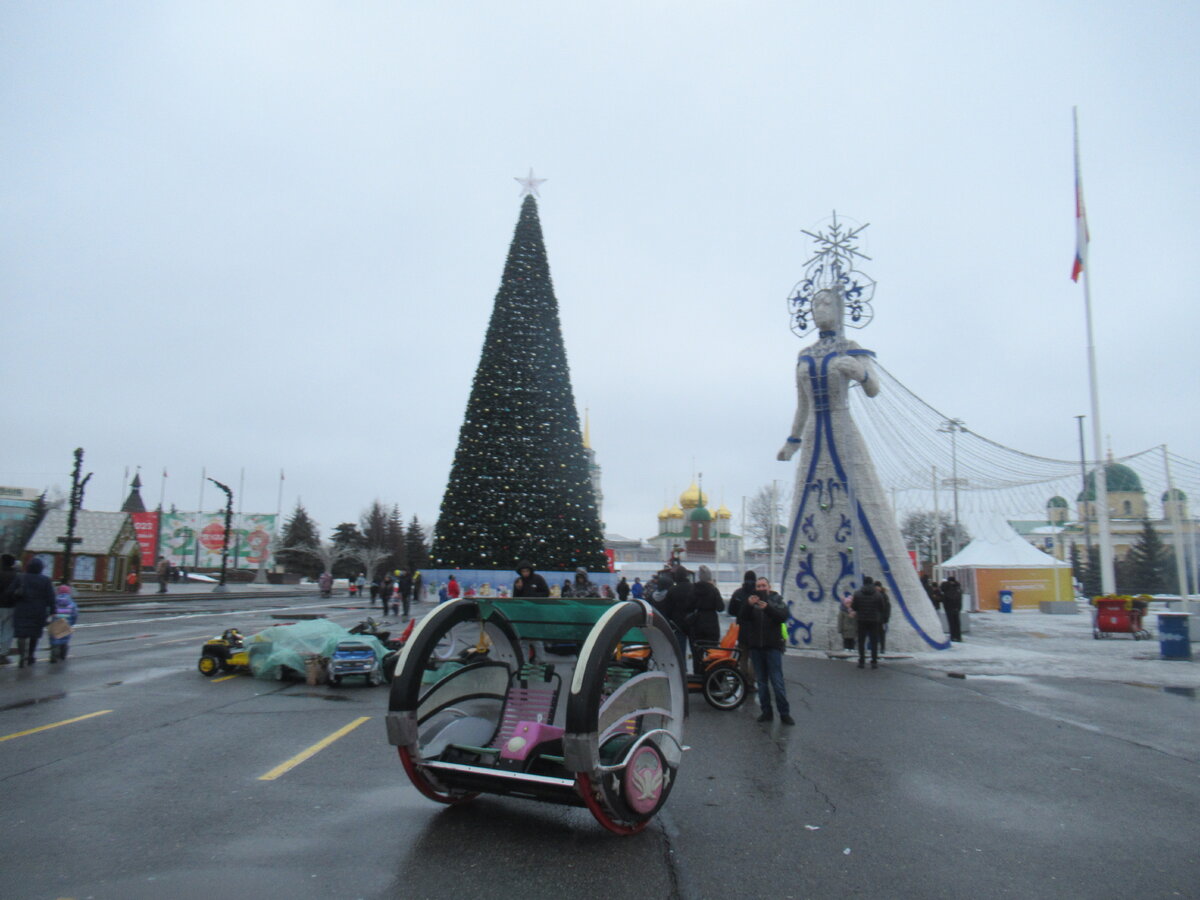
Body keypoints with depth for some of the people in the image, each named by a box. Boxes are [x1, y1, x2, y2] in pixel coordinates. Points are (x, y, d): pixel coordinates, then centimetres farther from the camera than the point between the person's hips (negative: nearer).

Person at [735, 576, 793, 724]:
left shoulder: (776, 599, 4)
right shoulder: (750, 600, 8)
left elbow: (783, 616, -13)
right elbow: (742, 617, -6)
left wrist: (767, 608, -28)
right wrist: (748, 605, -24)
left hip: (773, 646, -2)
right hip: (755, 647, 3)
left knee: (777, 682, -4)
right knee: (761, 682, 9)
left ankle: (784, 713, 4)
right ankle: (766, 711, 18)